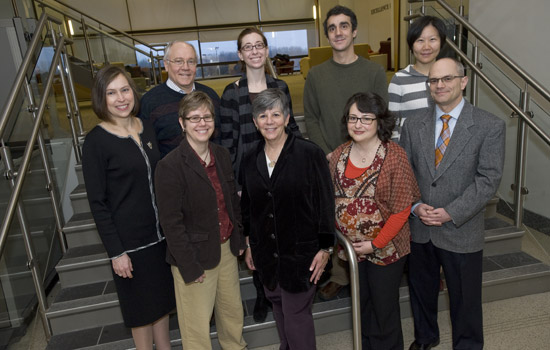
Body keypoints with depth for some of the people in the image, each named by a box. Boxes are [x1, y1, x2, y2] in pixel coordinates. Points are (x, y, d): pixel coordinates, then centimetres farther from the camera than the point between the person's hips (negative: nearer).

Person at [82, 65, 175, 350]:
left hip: (160, 233, 5)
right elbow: (97, 202, -13)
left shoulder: (146, 128, 3)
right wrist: (116, 252, -14)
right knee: (141, 307, 13)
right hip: (130, 241, -5)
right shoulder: (96, 141, -14)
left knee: (162, 299, 21)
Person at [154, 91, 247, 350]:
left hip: (226, 247, 6)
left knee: (233, 311, 22)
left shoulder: (222, 155, 3)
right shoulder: (170, 166, -18)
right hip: (196, 256, -6)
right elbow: (171, 222, -17)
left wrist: (239, 239, 12)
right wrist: (189, 267, -15)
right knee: (197, 325, 8)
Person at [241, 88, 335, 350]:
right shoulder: (251, 159, 3)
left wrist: (324, 249, -10)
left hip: (301, 250, -5)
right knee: (278, 305, 19)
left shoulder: (310, 153, -12)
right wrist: (249, 244, 13)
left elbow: (325, 203, -10)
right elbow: (247, 206, 11)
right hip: (265, 252, 5)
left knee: (296, 312, 4)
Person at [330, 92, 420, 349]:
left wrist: (376, 243, -15)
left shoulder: (395, 156, -16)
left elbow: (401, 209, -15)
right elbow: (331, 199, 5)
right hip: (352, 247, 5)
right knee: (362, 303, 22)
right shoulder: (339, 155, -1)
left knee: (385, 306, 13)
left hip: (385, 248, -4)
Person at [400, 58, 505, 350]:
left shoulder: (490, 126, -8)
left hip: (461, 231, -3)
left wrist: (451, 213, -19)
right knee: (421, 290, 21)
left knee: (465, 298, 14)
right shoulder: (413, 125, 2)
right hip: (419, 228, 3)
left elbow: (488, 179, -13)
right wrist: (415, 206, -12)